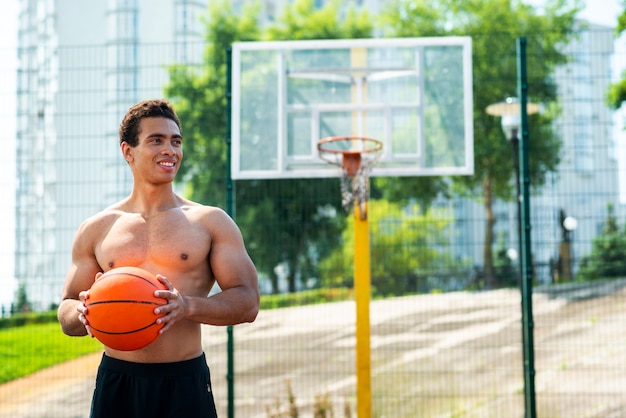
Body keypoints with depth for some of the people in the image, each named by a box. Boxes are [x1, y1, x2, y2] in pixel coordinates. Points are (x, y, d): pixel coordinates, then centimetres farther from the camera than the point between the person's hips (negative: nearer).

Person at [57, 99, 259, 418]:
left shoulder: (211, 222, 3)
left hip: (186, 383, -1)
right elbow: (66, 313, 13)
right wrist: (84, 313, -11)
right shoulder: (96, 230, 8)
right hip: (117, 382, 2)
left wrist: (187, 306, -19)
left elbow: (247, 302, -2)